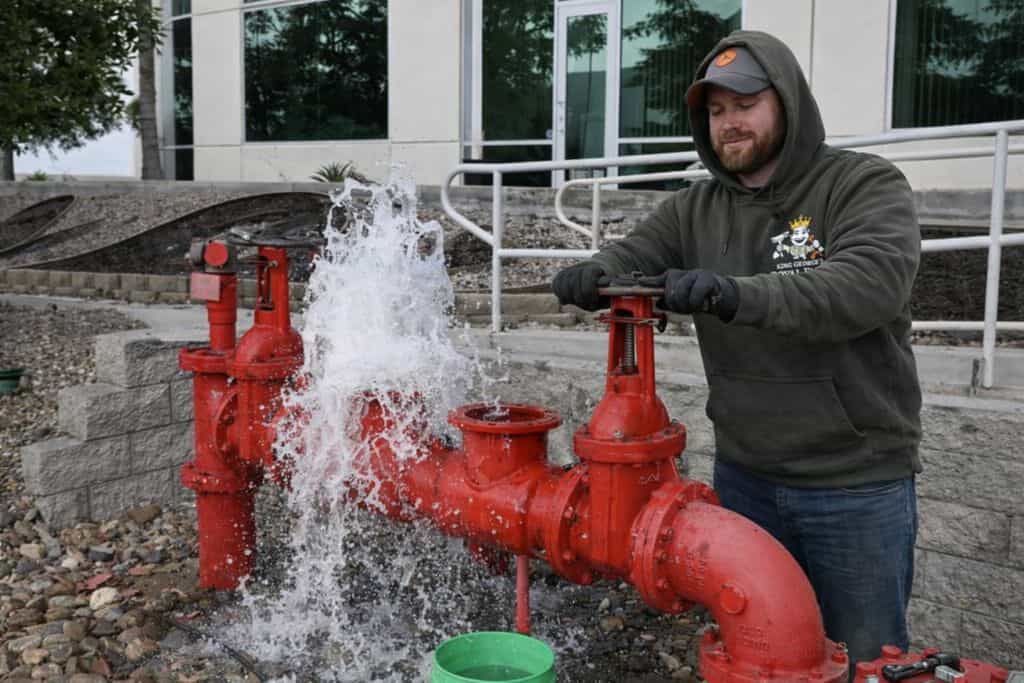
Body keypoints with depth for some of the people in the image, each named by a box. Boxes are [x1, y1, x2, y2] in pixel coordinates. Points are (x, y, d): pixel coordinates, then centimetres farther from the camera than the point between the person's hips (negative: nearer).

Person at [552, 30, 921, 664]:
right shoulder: (696, 209, 7)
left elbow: (872, 283, -26)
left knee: (865, 658, 12)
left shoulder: (867, 185, -9)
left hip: (858, 486, -4)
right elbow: (631, 257, -3)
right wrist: (591, 274, -28)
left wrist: (736, 295, -40)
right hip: (743, 476, 4)